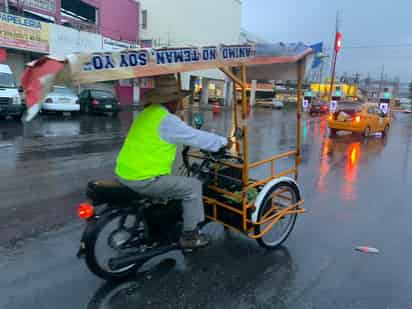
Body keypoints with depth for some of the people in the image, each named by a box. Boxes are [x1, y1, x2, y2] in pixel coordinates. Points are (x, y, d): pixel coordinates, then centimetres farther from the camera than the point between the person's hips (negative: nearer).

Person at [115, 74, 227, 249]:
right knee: (193, 186, -1)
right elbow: (196, 137, -10)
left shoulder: (148, 113, 14)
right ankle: (189, 236, 10)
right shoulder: (166, 119, -15)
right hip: (143, 179, -10)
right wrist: (223, 141, 5)